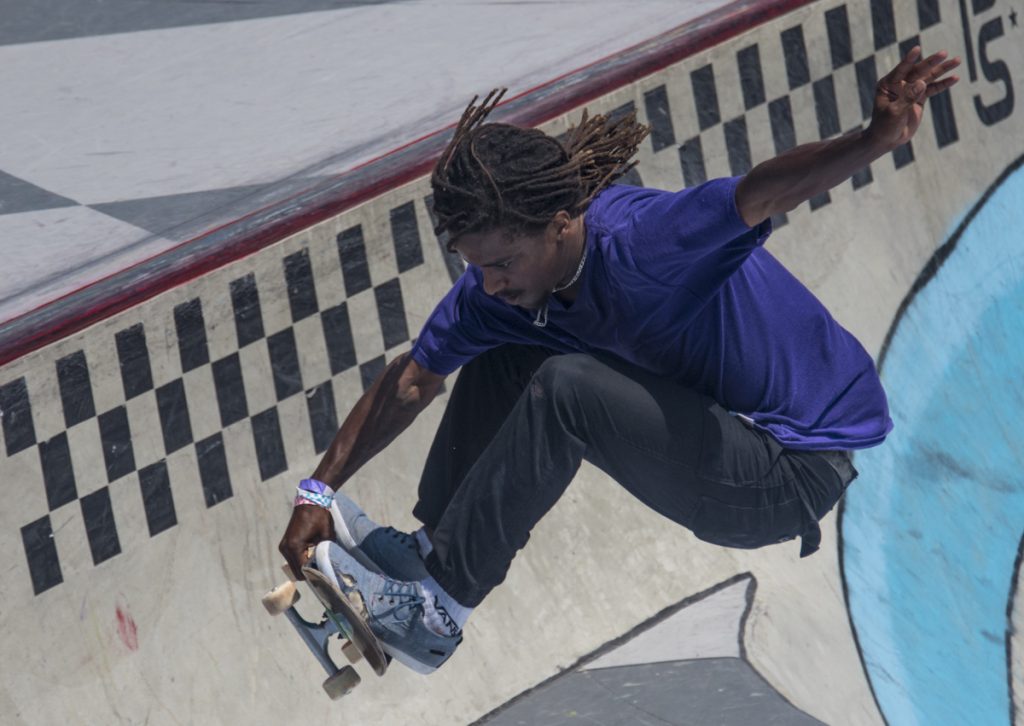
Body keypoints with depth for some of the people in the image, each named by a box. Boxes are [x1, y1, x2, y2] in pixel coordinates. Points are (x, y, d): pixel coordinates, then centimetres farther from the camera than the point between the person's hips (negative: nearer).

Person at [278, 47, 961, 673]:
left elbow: (762, 193, -47)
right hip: (714, 415, 9)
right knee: (499, 355, 5)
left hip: (799, 469, -9)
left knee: (565, 385, -27)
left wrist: (873, 141, -66)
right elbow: (414, 381, 5)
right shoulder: (503, 281, -6)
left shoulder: (637, 240, -31)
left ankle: (437, 611, -17)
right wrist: (320, 491, 2)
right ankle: (427, 554, 15)